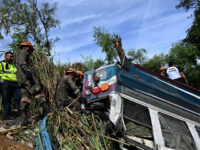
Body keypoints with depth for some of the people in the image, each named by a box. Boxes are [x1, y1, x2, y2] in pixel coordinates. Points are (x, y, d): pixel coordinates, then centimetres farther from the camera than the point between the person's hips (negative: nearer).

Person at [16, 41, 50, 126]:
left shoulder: (18, 56, 37)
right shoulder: (23, 52, 8)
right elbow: (22, 61, -13)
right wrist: (26, 69, -30)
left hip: (20, 79, 8)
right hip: (27, 76, -8)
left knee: (25, 95, -2)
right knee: (37, 91, -14)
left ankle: (24, 117, -13)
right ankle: (46, 109, -25)